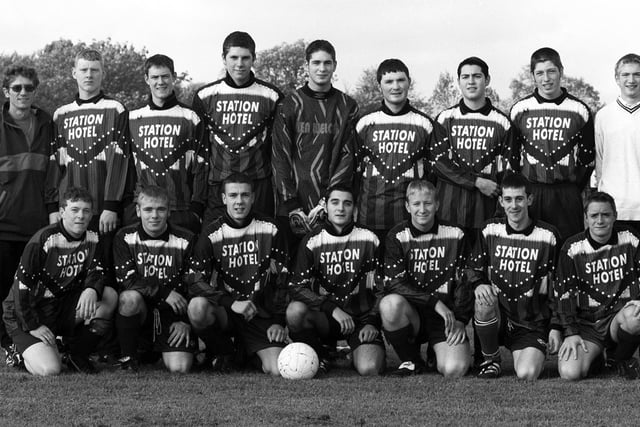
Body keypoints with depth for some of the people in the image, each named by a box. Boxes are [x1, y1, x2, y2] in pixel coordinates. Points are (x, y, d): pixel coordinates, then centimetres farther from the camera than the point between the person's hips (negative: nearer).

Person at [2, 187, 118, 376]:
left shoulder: (92, 239, 1)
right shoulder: (43, 240, -18)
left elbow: (96, 272, -2)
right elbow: (22, 285, -16)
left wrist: (92, 290, -28)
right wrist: (33, 326, -18)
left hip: (64, 307, 6)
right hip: (25, 315, -6)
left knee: (110, 296, -18)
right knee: (49, 369, -26)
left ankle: (78, 356, -2)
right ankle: (21, 352, 11)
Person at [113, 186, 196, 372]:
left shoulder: (185, 240, -1)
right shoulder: (125, 238, -1)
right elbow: (126, 280, -12)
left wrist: (186, 321, -8)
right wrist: (165, 292, -19)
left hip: (173, 311, 0)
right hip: (141, 308, 0)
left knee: (180, 368, -20)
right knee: (130, 298, -36)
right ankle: (128, 355, -12)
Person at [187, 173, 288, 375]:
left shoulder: (269, 229, 2)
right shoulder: (211, 234, -3)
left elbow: (282, 278, 6)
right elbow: (195, 282, -12)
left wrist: (278, 321, -1)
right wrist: (232, 303, -25)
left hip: (260, 312, 1)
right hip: (224, 311, -1)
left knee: (278, 370, -20)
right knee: (197, 306, -36)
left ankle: (245, 350, 16)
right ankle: (223, 353, -4)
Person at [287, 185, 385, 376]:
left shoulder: (369, 239, 4)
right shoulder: (312, 241, 2)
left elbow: (381, 288, 7)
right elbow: (297, 287, -8)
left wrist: (371, 322, -6)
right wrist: (332, 309, -19)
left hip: (361, 317, -1)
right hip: (324, 317, 1)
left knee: (370, 370, -27)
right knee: (295, 310, -33)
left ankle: (358, 352, 12)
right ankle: (318, 355, -3)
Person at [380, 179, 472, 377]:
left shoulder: (455, 235, 5)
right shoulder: (397, 237, 1)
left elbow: (464, 283, 7)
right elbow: (394, 283, -10)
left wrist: (460, 320, -5)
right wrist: (435, 302, -19)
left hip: (446, 316, 0)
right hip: (411, 312, 0)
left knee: (455, 369, -26)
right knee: (390, 303, -36)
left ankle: (439, 352, 13)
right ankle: (411, 361, -10)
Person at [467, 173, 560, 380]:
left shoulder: (547, 235, -2)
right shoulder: (490, 230, 3)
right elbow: (474, 267, 10)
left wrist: (555, 327, 0)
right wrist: (480, 284, -15)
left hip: (532, 323, -2)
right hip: (497, 317, 2)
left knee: (527, 374, -25)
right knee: (484, 301, -34)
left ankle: (533, 354, 15)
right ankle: (491, 360, -7)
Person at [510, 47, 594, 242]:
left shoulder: (579, 110, 4)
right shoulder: (520, 109, 6)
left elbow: (588, 156, 9)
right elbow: (511, 155, 11)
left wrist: (574, 189, 3)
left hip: (567, 195, 0)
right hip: (529, 193, 1)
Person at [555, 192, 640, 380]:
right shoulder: (572, 248, -1)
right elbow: (564, 292, -1)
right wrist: (570, 333, -9)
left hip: (619, 315, 0)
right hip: (586, 321, 0)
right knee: (570, 373, -24)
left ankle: (624, 359, -3)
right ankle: (593, 355, 15)